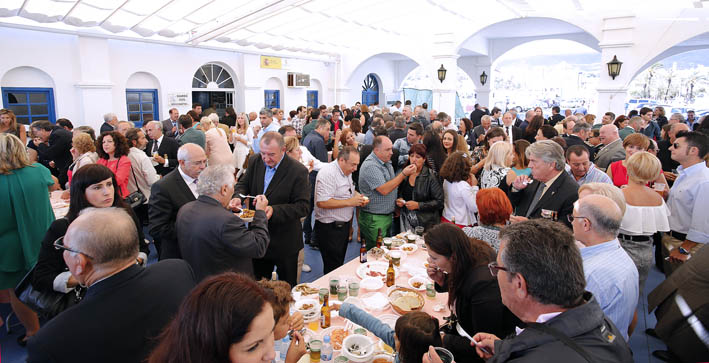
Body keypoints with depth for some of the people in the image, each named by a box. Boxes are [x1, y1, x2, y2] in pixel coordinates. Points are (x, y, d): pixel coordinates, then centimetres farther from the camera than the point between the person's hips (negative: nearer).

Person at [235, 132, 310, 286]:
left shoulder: (298, 171, -20)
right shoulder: (255, 161, -3)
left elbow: (303, 207, -21)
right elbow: (243, 184, 9)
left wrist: (274, 210, -34)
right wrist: (238, 197, -15)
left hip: (285, 242, -5)